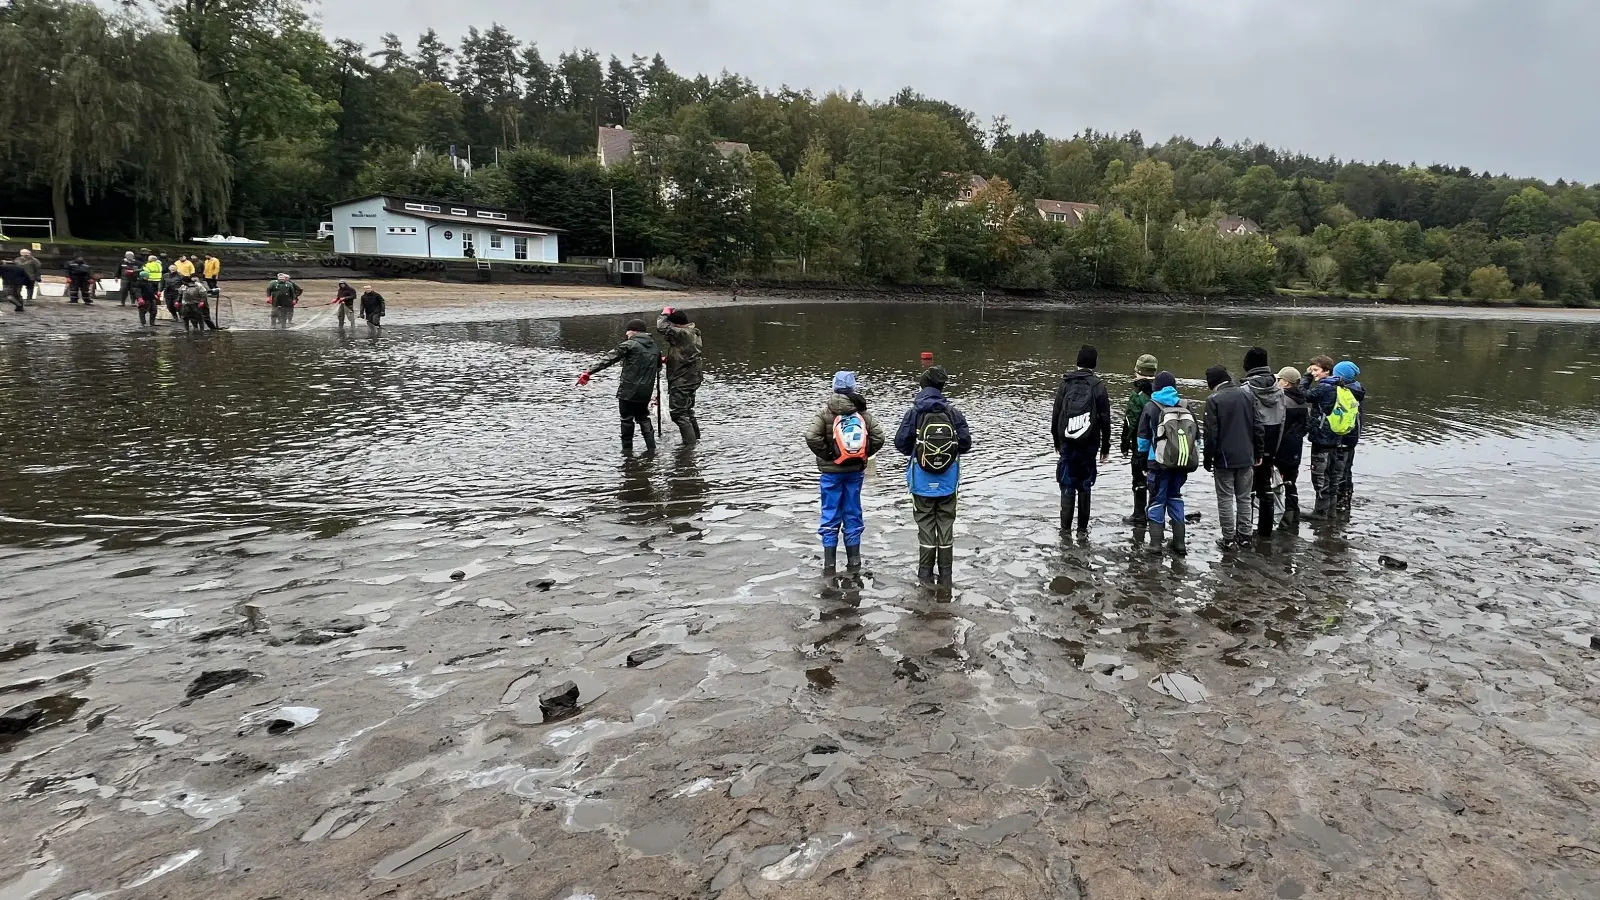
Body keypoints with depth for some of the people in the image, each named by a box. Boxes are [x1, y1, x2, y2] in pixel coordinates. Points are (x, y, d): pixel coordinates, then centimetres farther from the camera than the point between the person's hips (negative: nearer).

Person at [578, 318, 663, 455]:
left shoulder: (630, 345, -10)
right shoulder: (654, 347, 9)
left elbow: (609, 359, -14)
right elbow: (658, 367, 24)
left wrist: (589, 371, -15)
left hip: (628, 390, -5)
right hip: (645, 392, 6)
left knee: (627, 419, 6)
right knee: (643, 417, 19)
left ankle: (627, 449, 10)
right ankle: (651, 447, 9)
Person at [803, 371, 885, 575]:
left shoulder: (825, 412, -8)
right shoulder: (863, 412, 1)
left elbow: (812, 436, -21)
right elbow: (878, 437, -4)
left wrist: (826, 455, -9)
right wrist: (863, 455, 6)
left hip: (832, 471, -3)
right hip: (855, 470, 3)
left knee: (830, 516, 4)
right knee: (853, 514, 12)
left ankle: (829, 564, 5)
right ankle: (854, 562, 17)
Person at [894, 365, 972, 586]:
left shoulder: (914, 412, -11)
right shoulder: (953, 412, -8)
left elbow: (901, 443, -8)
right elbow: (966, 444, -5)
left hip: (923, 482, -1)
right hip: (948, 482, 1)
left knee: (925, 525, 9)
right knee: (946, 525, 12)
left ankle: (925, 575, 14)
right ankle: (946, 576, 17)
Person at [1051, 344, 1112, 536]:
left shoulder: (1065, 383, 0)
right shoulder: (1098, 386, -4)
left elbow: (1056, 414, 3)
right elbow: (1105, 419, -3)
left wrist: (1057, 441, 13)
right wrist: (1105, 447, 5)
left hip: (1067, 443, 1)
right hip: (1089, 444, -1)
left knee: (1067, 486, 4)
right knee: (1084, 487, 8)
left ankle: (1065, 528, 2)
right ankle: (1082, 528, 12)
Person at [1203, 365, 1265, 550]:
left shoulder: (1214, 400, -11)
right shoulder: (1247, 396, 5)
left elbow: (1211, 433, -13)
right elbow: (1257, 427, 6)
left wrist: (1208, 459, -3)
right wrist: (1258, 453, 14)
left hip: (1224, 459, -5)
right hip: (1246, 458, 5)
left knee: (1226, 499, 3)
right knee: (1244, 498, 13)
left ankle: (1229, 539, 4)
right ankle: (1244, 536, 18)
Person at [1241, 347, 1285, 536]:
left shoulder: (1247, 389, -15)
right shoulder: (1278, 389, 3)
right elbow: (1282, 420, 6)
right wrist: (1274, 448, 12)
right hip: (1270, 447, 5)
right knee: (1265, 486, 14)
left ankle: (1245, 526, 4)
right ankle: (1265, 528, 20)